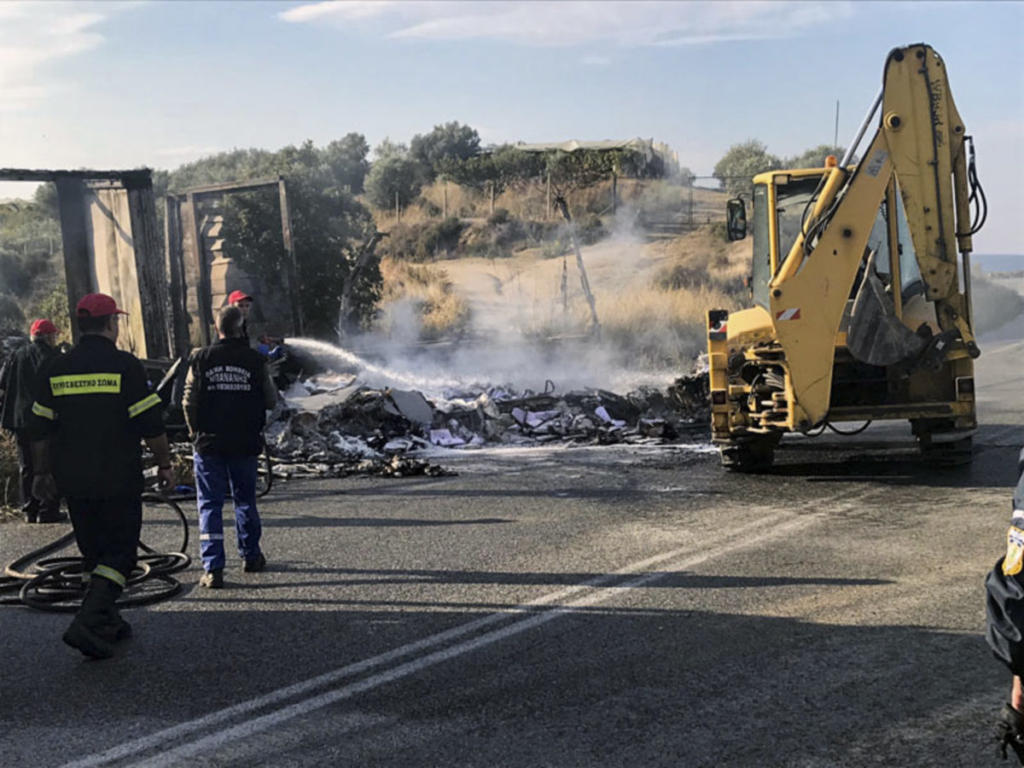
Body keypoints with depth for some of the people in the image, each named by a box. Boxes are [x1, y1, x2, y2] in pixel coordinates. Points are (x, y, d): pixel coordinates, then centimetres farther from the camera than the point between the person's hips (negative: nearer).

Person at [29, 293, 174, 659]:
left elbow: (40, 429, 9)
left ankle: (108, 622, 24)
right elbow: (150, 425, -10)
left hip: (73, 482, 5)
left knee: (95, 552, 17)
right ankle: (87, 623, -13)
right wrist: (165, 464, 2)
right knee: (120, 552, 1)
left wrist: (43, 472, 20)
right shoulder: (125, 366, -10)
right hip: (119, 479, -5)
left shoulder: (55, 369, 5)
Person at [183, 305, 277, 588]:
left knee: (210, 504, 3)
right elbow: (271, 400, -1)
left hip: (209, 443, -1)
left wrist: (195, 432, 12)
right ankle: (251, 556, 29)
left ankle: (213, 569, -4)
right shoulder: (255, 360, -6)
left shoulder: (201, 359, -5)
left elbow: (189, 402, -4)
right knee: (245, 499, 18)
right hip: (245, 443, 1)